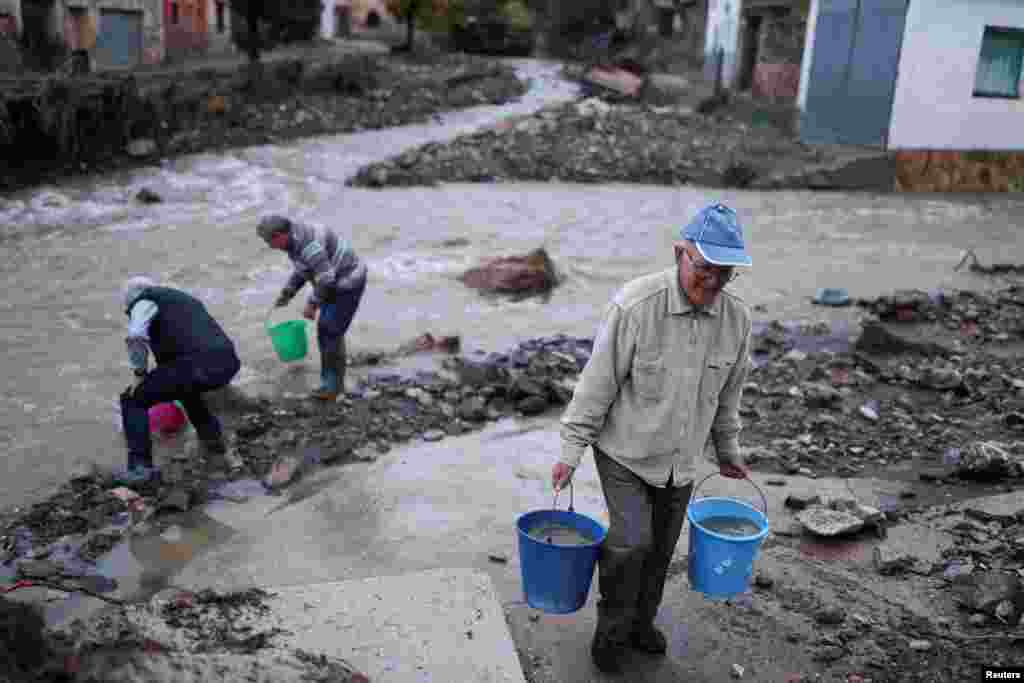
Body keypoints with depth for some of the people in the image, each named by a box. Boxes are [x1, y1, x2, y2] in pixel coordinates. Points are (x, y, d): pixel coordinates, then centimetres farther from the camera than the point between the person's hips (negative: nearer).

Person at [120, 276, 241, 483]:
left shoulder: (145, 299, 13)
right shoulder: (184, 299, 37)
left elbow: (136, 336, -9)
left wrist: (139, 374, 5)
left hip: (196, 364, -8)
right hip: (228, 364, 8)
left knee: (133, 399, 10)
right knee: (185, 384, 39)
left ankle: (140, 465, 2)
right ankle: (211, 437, 37)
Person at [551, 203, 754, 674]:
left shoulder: (736, 318, -8)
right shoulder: (635, 305, -23)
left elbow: (727, 392, 8)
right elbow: (597, 383, -17)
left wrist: (728, 451, 18)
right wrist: (571, 452, -13)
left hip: (680, 460, 5)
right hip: (626, 452, -4)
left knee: (660, 550, 14)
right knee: (631, 542, -12)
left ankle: (640, 623, 39)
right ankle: (612, 630, 14)